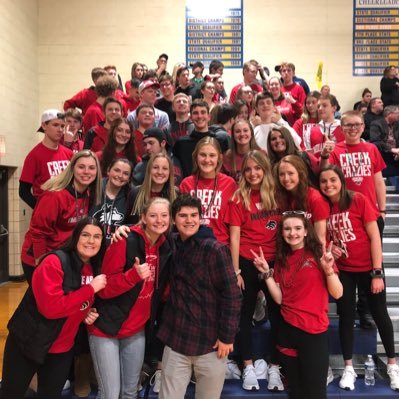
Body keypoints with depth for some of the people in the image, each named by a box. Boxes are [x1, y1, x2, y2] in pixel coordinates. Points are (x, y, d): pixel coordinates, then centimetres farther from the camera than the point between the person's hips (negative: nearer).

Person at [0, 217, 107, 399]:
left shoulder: (93, 269, 1)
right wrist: (90, 288, -27)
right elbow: (51, 307, -31)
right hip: (28, 344, -6)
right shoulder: (54, 262, -22)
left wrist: (88, 313, -6)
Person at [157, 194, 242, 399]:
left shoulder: (214, 249, -13)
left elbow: (232, 295, -12)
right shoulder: (171, 244, 3)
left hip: (210, 341, -4)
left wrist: (227, 336, -12)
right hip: (175, 339, 4)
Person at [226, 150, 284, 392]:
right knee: (245, 314, 8)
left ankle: (275, 367, 20)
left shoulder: (276, 195, 4)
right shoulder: (239, 198, -3)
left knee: (278, 313, 6)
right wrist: (235, 271, -9)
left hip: (275, 261, 2)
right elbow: (234, 237, -5)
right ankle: (248, 367, 21)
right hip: (247, 262, -2)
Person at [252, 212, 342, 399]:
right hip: (287, 329, 5)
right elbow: (279, 298, 1)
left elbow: (337, 293, -10)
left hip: (314, 331, -4)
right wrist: (266, 273, -7)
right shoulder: (282, 259, 7)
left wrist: (328, 268, -25)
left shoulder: (318, 253, -6)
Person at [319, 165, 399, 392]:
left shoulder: (359, 200, -13)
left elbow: (374, 237, -11)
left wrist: (377, 272, -14)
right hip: (342, 270, 3)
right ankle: (348, 368, 24)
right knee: (346, 316, 9)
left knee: (380, 314, 9)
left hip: (368, 267, -2)